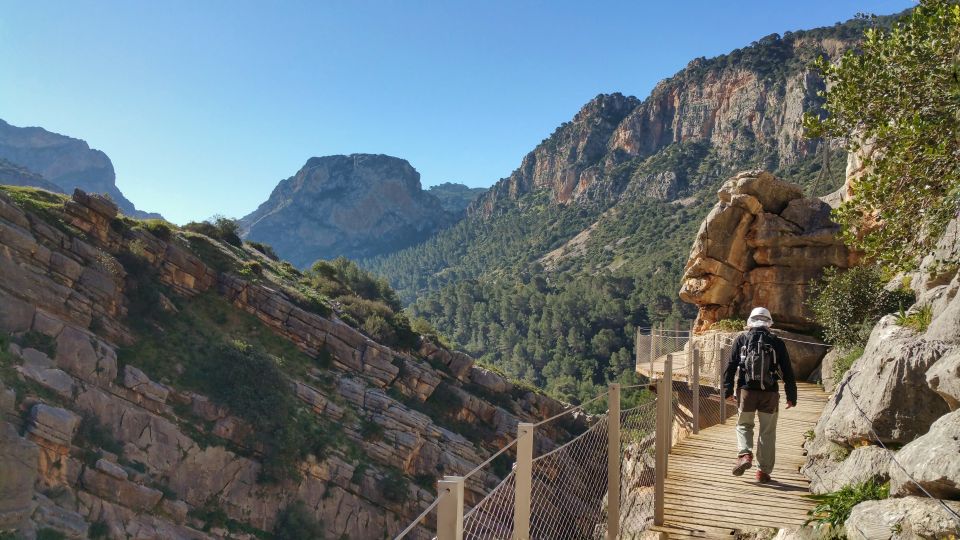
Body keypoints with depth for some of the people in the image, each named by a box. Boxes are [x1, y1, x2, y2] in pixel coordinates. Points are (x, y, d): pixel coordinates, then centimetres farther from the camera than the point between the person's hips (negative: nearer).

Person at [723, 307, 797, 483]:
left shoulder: (741, 339, 4)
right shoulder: (777, 342, 5)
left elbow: (731, 366, 1)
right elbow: (787, 371, 6)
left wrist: (728, 389, 6)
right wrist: (791, 396, 11)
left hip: (747, 390, 0)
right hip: (770, 393, 0)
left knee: (744, 425, 17)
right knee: (767, 432, 9)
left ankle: (745, 454, -6)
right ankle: (764, 470, 12)